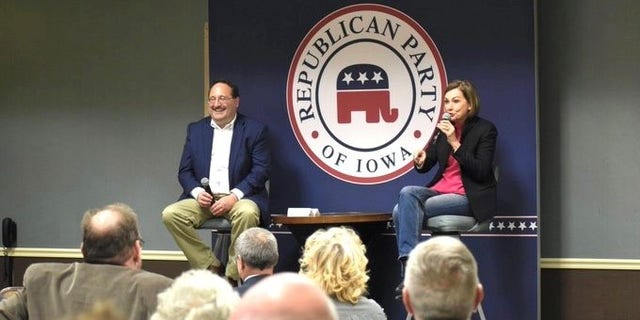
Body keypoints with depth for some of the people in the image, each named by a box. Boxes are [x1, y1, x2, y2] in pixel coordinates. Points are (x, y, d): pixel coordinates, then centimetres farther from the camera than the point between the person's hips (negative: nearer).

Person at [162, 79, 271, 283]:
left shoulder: (255, 130, 3)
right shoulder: (195, 130, 14)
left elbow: (261, 170, -5)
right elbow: (185, 171, 12)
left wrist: (234, 196, -18)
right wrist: (197, 192, -10)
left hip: (240, 198, -3)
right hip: (204, 199, 3)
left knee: (247, 213, -37)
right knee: (171, 214, -23)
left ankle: (233, 275, -20)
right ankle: (210, 267, -13)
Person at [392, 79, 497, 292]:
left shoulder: (485, 129, -4)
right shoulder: (444, 128, 12)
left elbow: (481, 172, -13)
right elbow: (427, 165, 12)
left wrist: (455, 143, -19)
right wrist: (420, 162, -12)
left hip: (470, 198, -6)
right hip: (442, 190, 6)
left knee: (406, 209, -24)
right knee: (407, 193, -25)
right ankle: (408, 264, -30)